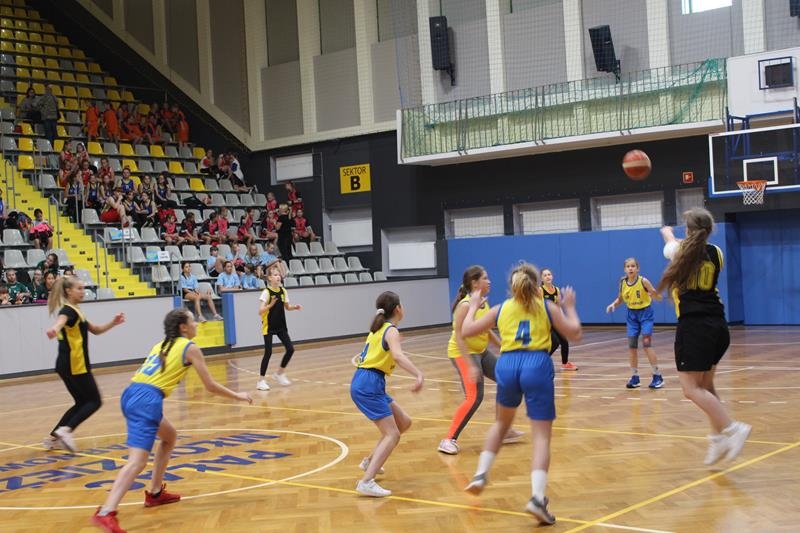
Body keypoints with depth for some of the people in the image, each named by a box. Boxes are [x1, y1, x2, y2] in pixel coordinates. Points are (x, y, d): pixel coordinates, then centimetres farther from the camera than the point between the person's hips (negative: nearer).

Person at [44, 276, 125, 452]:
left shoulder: (75, 311, 17)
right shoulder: (68, 310, -13)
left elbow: (95, 330, 25)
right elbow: (61, 320, -39)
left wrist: (113, 323, 8)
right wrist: (54, 329, -62)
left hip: (69, 365, 9)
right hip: (74, 366, -9)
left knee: (82, 403, 14)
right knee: (94, 401, -5)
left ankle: (54, 437, 14)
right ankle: (66, 430, -18)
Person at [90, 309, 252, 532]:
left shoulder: (162, 345, 26)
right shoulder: (189, 348, 6)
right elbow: (210, 386, 8)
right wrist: (237, 396, 20)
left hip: (131, 394, 9)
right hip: (147, 400, -9)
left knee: (169, 436, 30)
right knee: (138, 461, -17)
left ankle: (155, 493, 31)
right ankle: (106, 513, -33)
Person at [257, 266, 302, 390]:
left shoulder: (283, 291, 2)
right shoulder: (266, 292, -15)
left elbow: (287, 307, 15)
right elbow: (260, 311, -20)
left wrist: (295, 307, -5)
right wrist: (271, 305, -35)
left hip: (281, 326, 6)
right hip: (268, 327, -6)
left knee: (290, 349, 1)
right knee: (268, 353, -8)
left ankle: (280, 373, 21)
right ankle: (262, 380, 4)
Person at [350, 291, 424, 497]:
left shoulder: (378, 329, 18)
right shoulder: (391, 331, -9)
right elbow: (398, 356, -29)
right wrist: (419, 375, -40)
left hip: (363, 382, 9)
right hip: (369, 385, -9)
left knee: (404, 422, 18)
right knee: (392, 435, -13)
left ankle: (370, 461, 27)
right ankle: (367, 482, -26)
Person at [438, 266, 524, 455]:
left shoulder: (484, 304, 3)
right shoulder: (465, 305, -23)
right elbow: (459, 338, -26)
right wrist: (470, 366, -31)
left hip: (481, 351, 9)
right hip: (463, 353, -9)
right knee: (474, 397, -20)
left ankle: (504, 430, 24)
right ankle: (449, 440, -12)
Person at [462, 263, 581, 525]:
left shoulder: (501, 309, 17)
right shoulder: (547, 307, 12)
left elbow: (466, 330, 21)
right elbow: (575, 333, 15)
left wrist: (474, 306, 37)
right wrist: (569, 307, 29)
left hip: (507, 365, 3)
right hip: (537, 366, -2)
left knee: (502, 422, 29)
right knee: (541, 435, -1)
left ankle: (481, 474, 19)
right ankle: (537, 496, -17)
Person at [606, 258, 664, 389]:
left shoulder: (643, 281, -16)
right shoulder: (622, 282, -4)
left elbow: (659, 297, -13)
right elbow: (620, 298, 13)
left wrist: (653, 294, -34)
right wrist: (613, 304, -7)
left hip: (645, 313, -4)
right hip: (632, 315, 4)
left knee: (647, 344, -14)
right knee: (632, 346, 3)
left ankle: (657, 376, -4)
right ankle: (635, 377, 16)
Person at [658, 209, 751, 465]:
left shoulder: (683, 251, -1)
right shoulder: (716, 253, 7)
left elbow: (673, 245, 24)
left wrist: (667, 233, 47)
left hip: (693, 326, -6)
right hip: (718, 326, 6)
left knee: (691, 388, -7)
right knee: (706, 386, 17)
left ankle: (731, 428, -21)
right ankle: (719, 438, 11)